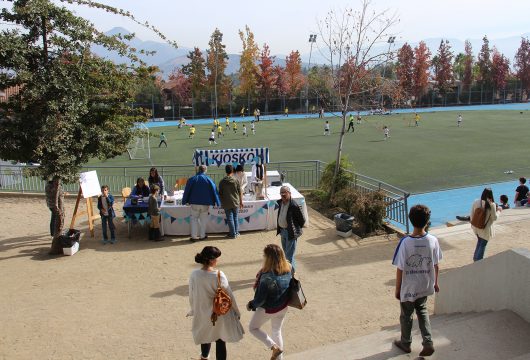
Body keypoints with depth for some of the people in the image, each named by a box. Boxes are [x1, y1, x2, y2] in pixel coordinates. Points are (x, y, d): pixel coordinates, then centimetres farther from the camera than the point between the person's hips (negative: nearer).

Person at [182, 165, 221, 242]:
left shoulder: (191, 179, -2)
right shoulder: (208, 179, -4)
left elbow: (187, 191, 1)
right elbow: (214, 191, -1)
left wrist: (185, 201, 9)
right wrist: (216, 202, 6)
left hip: (195, 203, 0)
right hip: (205, 203, 0)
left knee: (194, 218, 8)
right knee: (203, 219, 11)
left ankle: (194, 236, 1)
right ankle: (202, 235, 14)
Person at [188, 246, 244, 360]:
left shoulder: (194, 275, -16)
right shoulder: (219, 275, -24)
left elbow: (192, 295, -4)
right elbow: (229, 295, -15)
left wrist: (193, 310, 14)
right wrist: (236, 311, 0)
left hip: (202, 313, 4)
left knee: (205, 335, 29)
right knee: (220, 340, 13)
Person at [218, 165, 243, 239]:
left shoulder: (222, 182, -5)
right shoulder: (236, 180, -4)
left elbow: (220, 194, 0)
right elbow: (240, 192, 0)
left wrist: (222, 203, 11)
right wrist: (241, 202, 9)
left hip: (227, 203, -2)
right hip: (235, 202, 2)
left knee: (230, 218, 3)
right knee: (235, 217, 15)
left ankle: (232, 234, 4)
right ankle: (236, 232, 18)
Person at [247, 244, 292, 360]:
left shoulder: (267, 277, -35)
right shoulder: (288, 269, -15)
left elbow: (260, 299, -25)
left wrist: (251, 305, -6)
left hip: (268, 309, -6)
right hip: (283, 307, 6)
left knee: (253, 328, 21)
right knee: (277, 331, 27)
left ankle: (274, 347, 12)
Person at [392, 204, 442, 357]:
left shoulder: (405, 242, -25)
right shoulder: (433, 240, -15)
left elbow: (400, 270, -17)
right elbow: (436, 266, -2)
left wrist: (397, 290, -3)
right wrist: (435, 283, 15)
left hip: (408, 289, -3)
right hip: (425, 287, 3)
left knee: (406, 316, 19)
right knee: (422, 311, 28)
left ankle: (405, 343, 38)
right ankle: (428, 343, 21)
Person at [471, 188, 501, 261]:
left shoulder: (476, 202, -8)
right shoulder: (492, 205, -19)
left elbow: (471, 215, 1)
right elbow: (494, 218, -10)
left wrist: (472, 224, 16)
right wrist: (498, 211, 6)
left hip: (476, 227, 5)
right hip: (485, 228, -5)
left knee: (479, 241, 26)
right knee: (483, 244, 10)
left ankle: (475, 258, 37)